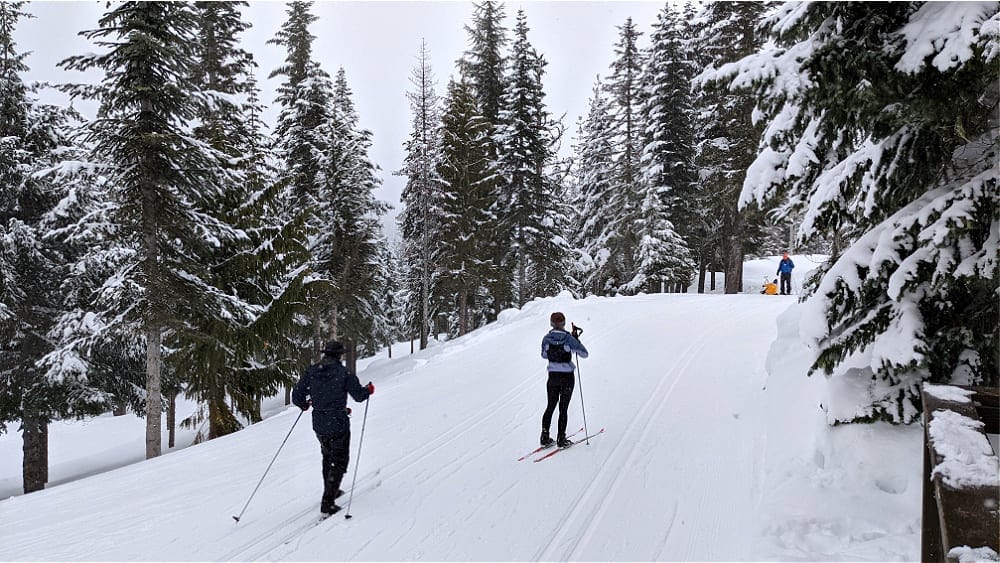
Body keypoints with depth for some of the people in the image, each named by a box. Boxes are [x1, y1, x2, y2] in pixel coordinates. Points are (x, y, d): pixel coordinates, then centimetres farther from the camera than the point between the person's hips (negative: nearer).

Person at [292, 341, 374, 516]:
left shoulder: (311, 371, -1)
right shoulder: (343, 373, -14)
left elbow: (297, 397, 1)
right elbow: (359, 395, -11)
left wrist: (304, 405, 22)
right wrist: (369, 390, 10)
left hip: (319, 426, 5)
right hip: (338, 425, -5)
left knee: (328, 457, 26)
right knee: (339, 462, 6)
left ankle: (331, 491, 39)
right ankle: (327, 502, -1)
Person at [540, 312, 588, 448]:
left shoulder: (546, 338, -5)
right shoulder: (569, 339, -14)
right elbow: (584, 354, -6)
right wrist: (576, 339, 3)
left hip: (552, 376, 3)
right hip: (567, 377, -3)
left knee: (550, 406, 16)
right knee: (563, 409, 5)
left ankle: (545, 437, 16)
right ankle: (561, 439, 7)